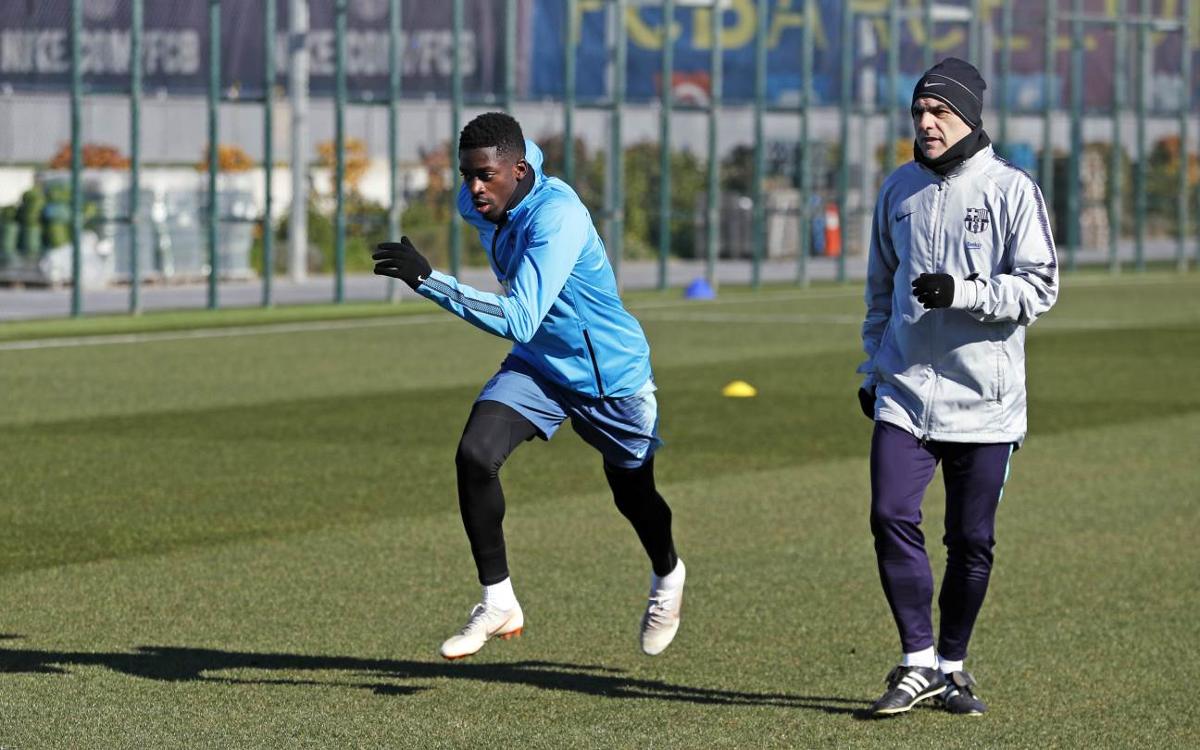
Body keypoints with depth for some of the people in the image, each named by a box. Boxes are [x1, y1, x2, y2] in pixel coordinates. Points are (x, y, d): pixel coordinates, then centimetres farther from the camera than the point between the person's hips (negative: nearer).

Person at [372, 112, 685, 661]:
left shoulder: (557, 217, -36)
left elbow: (520, 321, -44)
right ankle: (498, 604, -9)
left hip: (609, 373, -6)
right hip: (536, 367, 6)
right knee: (474, 456, -19)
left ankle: (668, 578, 49)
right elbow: (527, 150, 13)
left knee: (633, 491, 16)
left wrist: (428, 280, -50)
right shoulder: (477, 204, -12)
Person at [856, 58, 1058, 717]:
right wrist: (872, 370, 18)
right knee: (891, 518, -12)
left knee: (972, 540, 3)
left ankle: (952, 667, 19)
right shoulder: (899, 189, 11)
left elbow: (1039, 288, -9)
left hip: (984, 397, -3)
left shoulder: (1011, 190, -4)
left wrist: (961, 292, -21)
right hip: (905, 390, 3)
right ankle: (919, 663, -2)